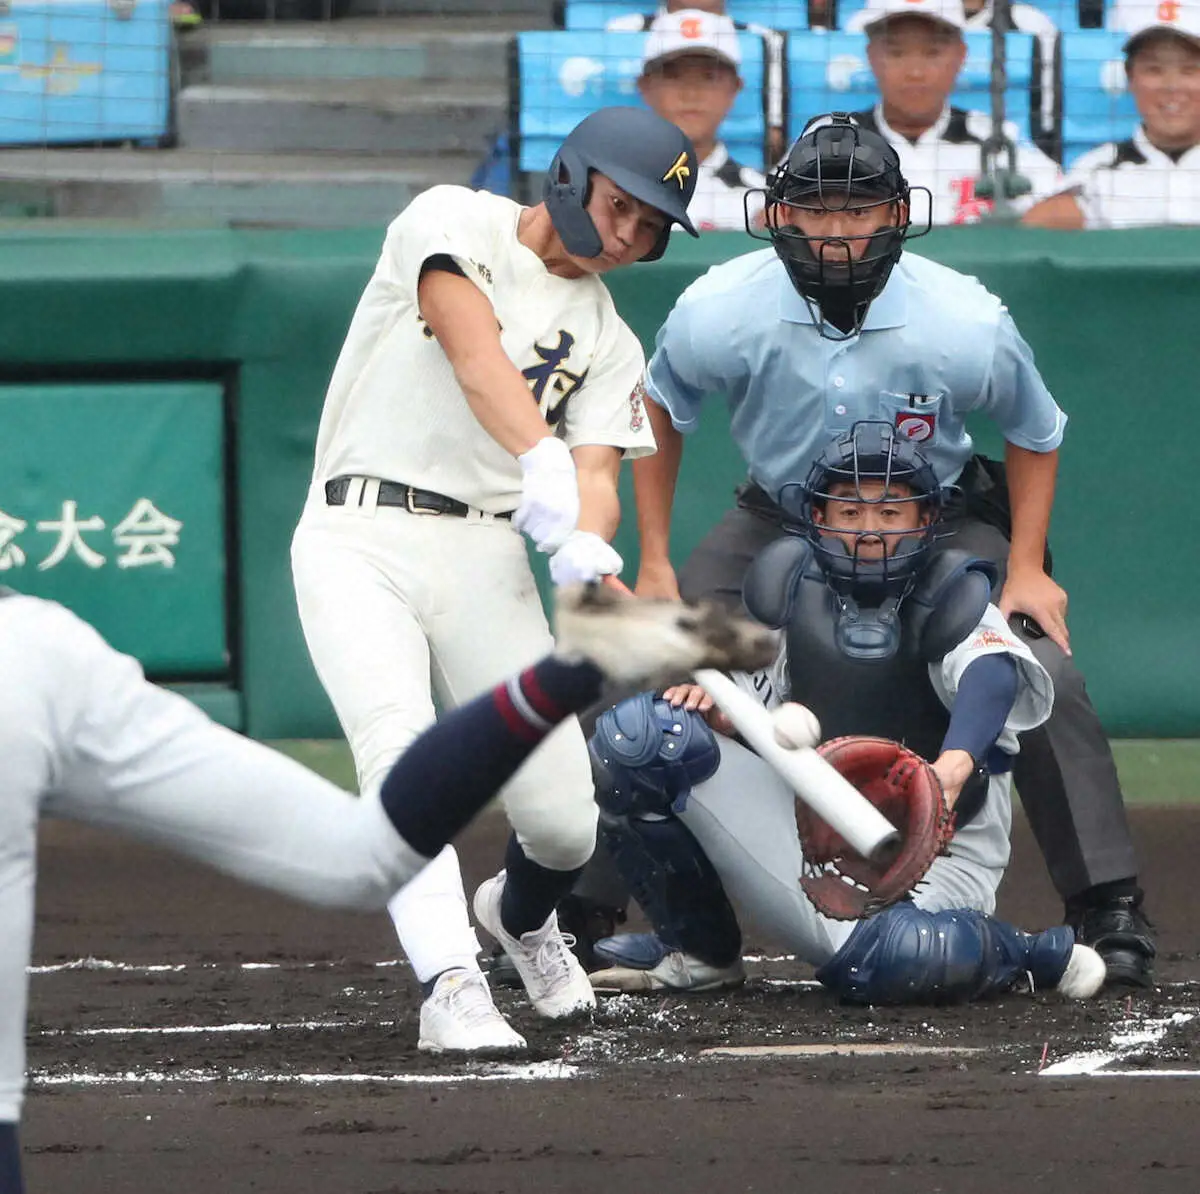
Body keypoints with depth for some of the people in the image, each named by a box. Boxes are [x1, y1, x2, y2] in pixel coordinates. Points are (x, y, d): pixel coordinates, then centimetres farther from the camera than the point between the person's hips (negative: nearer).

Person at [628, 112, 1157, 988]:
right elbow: (660, 408, -3)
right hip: (779, 520, 1)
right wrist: (655, 564, -3)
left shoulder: (966, 324, -29)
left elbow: (1035, 434, -7)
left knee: (1043, 677, -21)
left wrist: (1025, 569, -12)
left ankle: (1109, 912, -10)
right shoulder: (721, 313, -26)